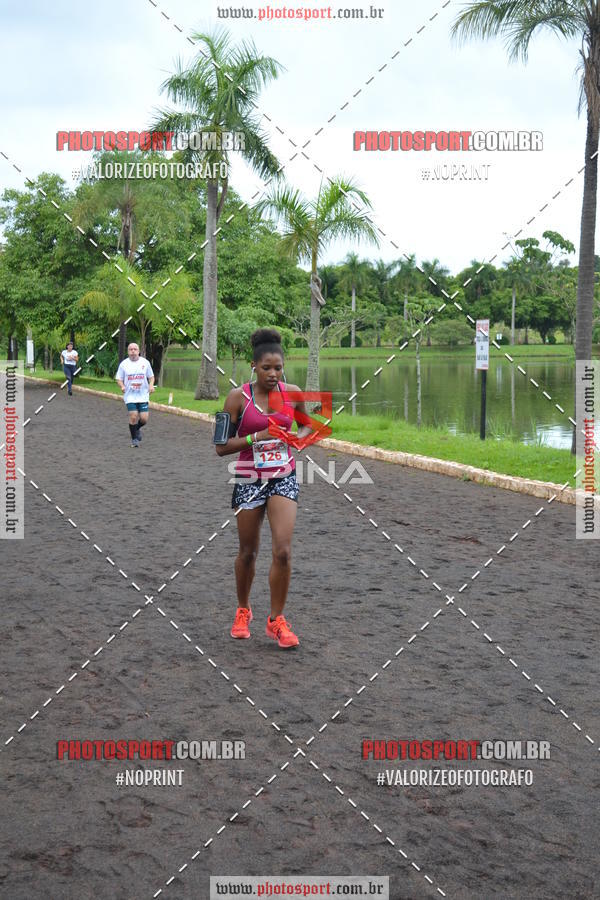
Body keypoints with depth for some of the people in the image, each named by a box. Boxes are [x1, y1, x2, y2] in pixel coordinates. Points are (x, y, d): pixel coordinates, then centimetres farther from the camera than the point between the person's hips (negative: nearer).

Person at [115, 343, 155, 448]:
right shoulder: (124, 364, 1)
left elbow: (151, 376, 12)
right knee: (133, 417, -11)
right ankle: (134, 439, 7)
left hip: (143, 395, 1)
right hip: (130, 396, -1)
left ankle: (137, 429, 29)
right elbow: (119, 379, 6)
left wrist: (151, 385, -8)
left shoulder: (145, 362, 3)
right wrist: (122, 386, -14)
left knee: (144, 418, -5)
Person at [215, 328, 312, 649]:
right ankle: (243, 611, 35)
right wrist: (258, 436, -20)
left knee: (283, 551, -11)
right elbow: (221, 446, -9)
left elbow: (307, 424, 17)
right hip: (249, 480, -1)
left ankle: (276, 620, 5)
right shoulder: (238, 397, -9)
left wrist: (300, 436, -6)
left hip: (283, 478, 1)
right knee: (248, 552, 11)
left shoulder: (292, 393, -1)